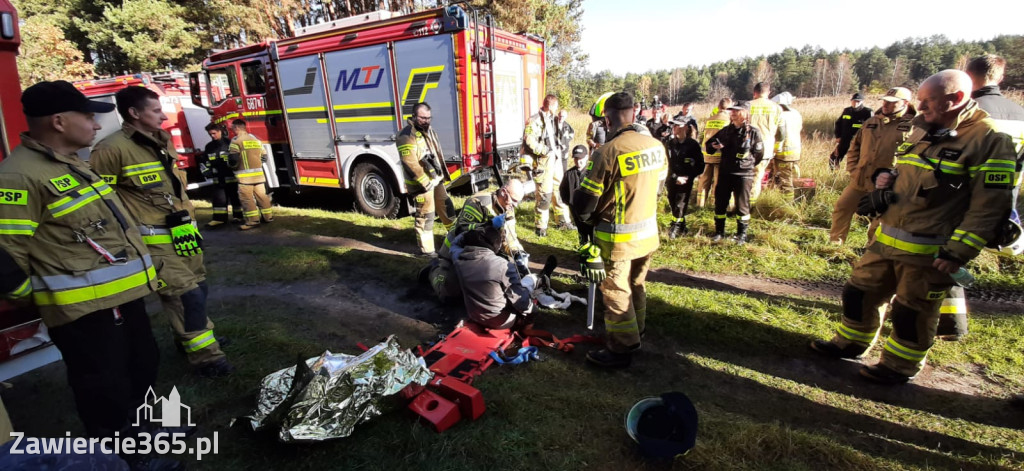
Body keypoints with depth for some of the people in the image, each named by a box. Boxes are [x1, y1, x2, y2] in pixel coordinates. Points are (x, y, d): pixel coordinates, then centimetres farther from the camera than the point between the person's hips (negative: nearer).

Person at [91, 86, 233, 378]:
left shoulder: (163, 142, 13)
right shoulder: (113, 149, -14)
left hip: (182, 233, 9)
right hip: (155, 241, -8)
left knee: (197, 288, 17)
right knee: (186, 295, -9)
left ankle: (193, 338, 37)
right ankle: (205, 356, 1)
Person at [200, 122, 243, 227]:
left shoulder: (230, 143, -4)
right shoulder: (209, 147, 12)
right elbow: (206, 161, 21)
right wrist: (206, 171, 5)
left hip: (232, 177, -5)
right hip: (217, 178, 5)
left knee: (235, 197, 5)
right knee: (218, 198, 5)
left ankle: (239, 216, 16)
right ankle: (219, 218, 9)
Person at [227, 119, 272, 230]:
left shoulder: (236, 141, -7)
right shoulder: (256, 139, 13)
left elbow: (233, 160, -14)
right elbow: (264, 157, 17)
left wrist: (232, 165, 6)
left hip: (245, 175, -6)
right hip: (259, 173, 6)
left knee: (246, 198, -2)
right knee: (262, 196, 13)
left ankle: (253, 221, -5)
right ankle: (268, 216, 19)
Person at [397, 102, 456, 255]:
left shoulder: (429, 130, 12)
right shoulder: (407, 135, -17)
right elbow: (410, 163, -23)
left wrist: (443, 175, 16)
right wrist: (425, 182, -22)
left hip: (437, 180, 9)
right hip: (422, 184, -9)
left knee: (447, 208, 19)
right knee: (425, 216, -1)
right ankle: (426, 250, 11)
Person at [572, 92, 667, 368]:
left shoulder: (608, 152, -24)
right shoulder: (657, 146, -3)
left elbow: (584, 201, -18)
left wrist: (588, 218, 3)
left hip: (618, 240, -7)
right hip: (648, 234, 7)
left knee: (616, 293, 8)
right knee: (636, 286, 24)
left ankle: (620, 350, 22)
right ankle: (635, 332, 44)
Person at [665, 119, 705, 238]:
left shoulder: (693, 144, -5)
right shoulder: (669, 144, 1)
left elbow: (700, 165, 0)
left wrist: (688, 177, -10)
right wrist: (675, 177, -11)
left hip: (686, 181, -3)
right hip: (672, 180, 3)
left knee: (680, 205, -6)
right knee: (673, 205, 8)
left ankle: (675, 229, 3)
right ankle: (682, 228, 24)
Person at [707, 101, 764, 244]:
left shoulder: (753, 132, -5)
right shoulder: (726, 131, 6)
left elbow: (759, 154, 4)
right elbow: (708, 145, 13)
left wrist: (746, 164, 9)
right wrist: (713, 146, -8)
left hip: (744, 175, -4)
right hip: (725, 173, 4)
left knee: (742, 206, 5)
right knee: (720, 203, 8)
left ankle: (742, 234, 20)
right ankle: (719, 232, 23)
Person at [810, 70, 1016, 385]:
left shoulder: (989, 140, -13)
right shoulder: (921, 132, 11)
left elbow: (988, 206, -16)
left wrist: (957, 253, -20)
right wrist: (885, 180, 1)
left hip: (929, 252, -7)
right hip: (886, 239, 7)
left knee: (911, 314, 8)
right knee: (860, 293, 15)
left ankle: (899, 366, 27)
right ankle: (850, 343, 33)